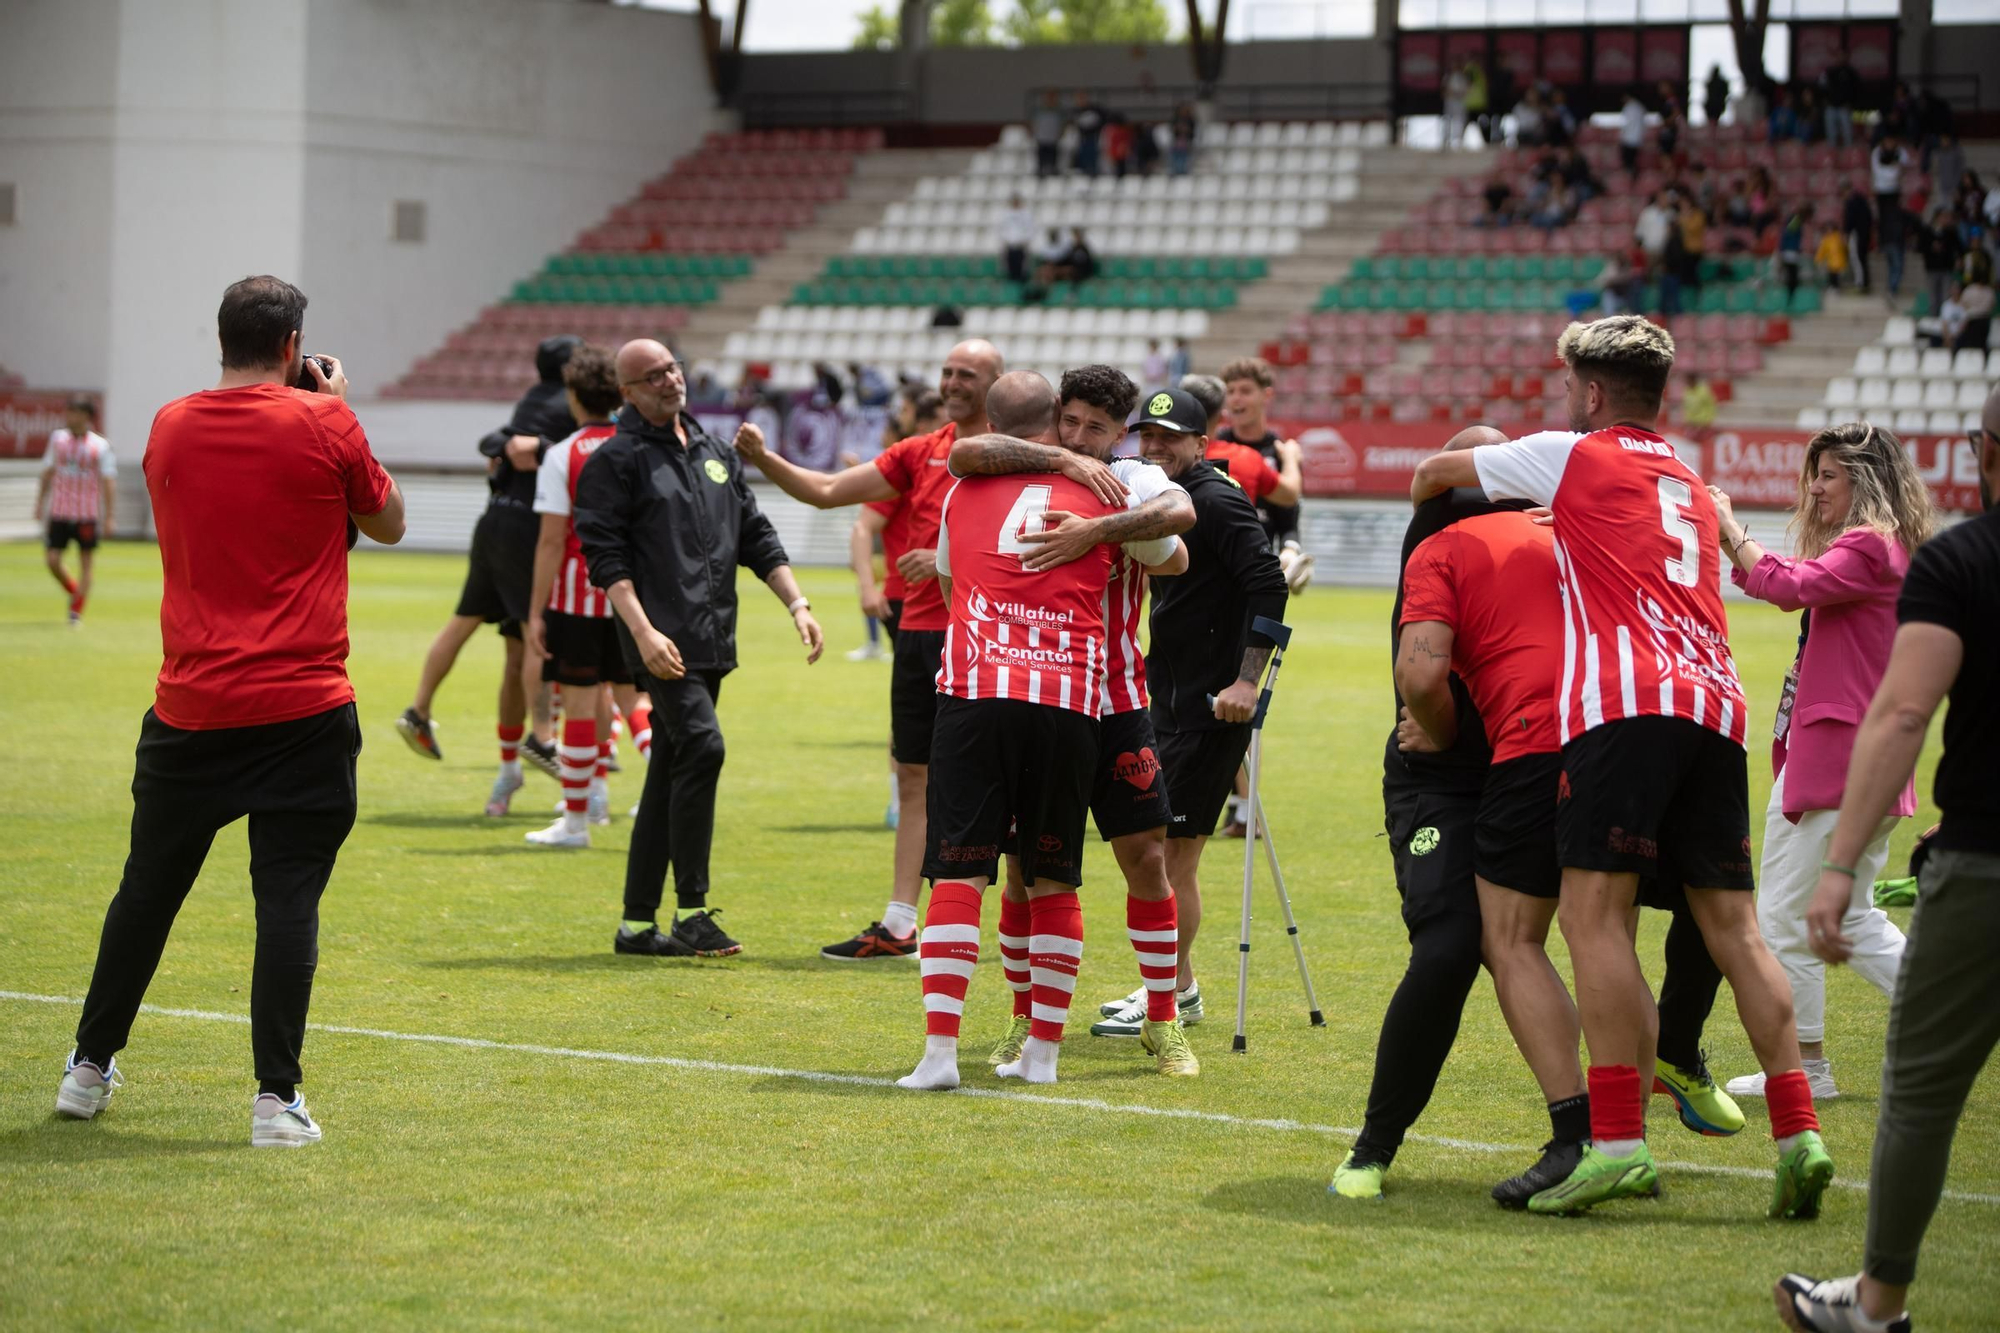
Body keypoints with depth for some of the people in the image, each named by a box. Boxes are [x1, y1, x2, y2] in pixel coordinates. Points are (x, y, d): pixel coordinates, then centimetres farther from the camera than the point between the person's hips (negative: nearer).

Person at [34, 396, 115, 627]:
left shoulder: (100, 446, -5)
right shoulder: (57, 439, 5)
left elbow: (108, 482, -6)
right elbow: (47, 473, 14)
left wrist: (108, 516, -11)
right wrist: (40, 504, 12)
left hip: (87, 514, -3)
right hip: (59, 512, 3)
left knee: (85, 563, 0)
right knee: (52, 560, -3)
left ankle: (77, 612, 9)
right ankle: (75, 592, 24)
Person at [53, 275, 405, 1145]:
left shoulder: (170, 428, 5)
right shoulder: (322, 426, -6)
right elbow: (388, 523, 10)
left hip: (188, 711, 4)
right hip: (303, 713, -4)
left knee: (147, 890, 16)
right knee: (288, 899, -2)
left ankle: (90, 1068, 28)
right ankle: (276, 1098, -6)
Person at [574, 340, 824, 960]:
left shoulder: (716, 451, 19)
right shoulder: (615, 460, -2)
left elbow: (756, 536, 22)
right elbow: (604, 554, -8)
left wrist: (796, 603, 12)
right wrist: (643, 631, -18)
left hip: (712, 641, 7)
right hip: (662, 641, -7)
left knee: (670, 780, 8)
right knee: (701, 747, -22)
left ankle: (637, 925, 13)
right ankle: (691, 913, -17)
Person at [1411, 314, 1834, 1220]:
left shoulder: (1575, 458, 12)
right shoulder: (1691, 488, 29)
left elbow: (1432, 474, 24)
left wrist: (1428, 516, 44)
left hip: (1625, 705, -7)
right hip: (1714, 707, 7)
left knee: (1594, 913, -9)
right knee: (1731, 925, 5)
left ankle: (1616, 1143, -18)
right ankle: (1797, 1132, -3)